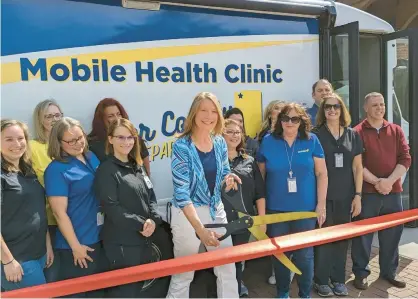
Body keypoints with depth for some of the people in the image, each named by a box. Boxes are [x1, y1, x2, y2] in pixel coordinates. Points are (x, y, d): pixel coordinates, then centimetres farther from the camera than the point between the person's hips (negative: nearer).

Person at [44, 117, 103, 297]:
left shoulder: (92, 157, 3)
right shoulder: (56, 170, -17)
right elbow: (59, 212, -18)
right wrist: (76, 246, -15)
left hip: (98, 238, 7)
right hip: (76, 244, -6)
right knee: (76, 291, 10)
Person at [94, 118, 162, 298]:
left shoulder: (137, 167, 12)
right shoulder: (106, 170, -10)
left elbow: (151, 197, 10)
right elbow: (111, 208, -17)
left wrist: (153, 220, -9)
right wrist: (140, 224, -15)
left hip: (143, 239, 7)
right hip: (121, 243, -7)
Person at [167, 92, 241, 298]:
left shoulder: (220, 142, 0)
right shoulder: (182, 146, -18)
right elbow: (181, 193, -22)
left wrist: (228, 179, -12)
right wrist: (200, 229, -29)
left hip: (216, 210, 6)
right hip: (188, 214, -5)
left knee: (228, 269, 14)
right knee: (183, 275, 7)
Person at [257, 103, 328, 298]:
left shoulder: (312, 141, -1)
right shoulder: (268, 142, 0)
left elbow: (321, 174, 0)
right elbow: (260, 175, 7)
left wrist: (321, 204, -4)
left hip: (305, 208, 0)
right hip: (276, 209, 1)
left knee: (305, 254, 7)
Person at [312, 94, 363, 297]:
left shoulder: (353, 135, 8)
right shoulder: (315, 135, -3)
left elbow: (357, 167, 8)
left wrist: (358, 195, 2)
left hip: (345, 196, 3)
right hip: (323, 195, -3)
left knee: (342, 237, 9)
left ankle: (339, 279, 24)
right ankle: (321, 280, 16)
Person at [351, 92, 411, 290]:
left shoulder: (396, 130, 10)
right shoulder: (357, 132, -3)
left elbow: (405, 159, 2)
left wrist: (389, 180, -11)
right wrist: (377, 182, -16)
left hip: (393, 191, 4)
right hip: (367, 192, -4)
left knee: (392, 234, 12)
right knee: (363, 234, 4)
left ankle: (389, 271, 29)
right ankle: (360, 272, 18)